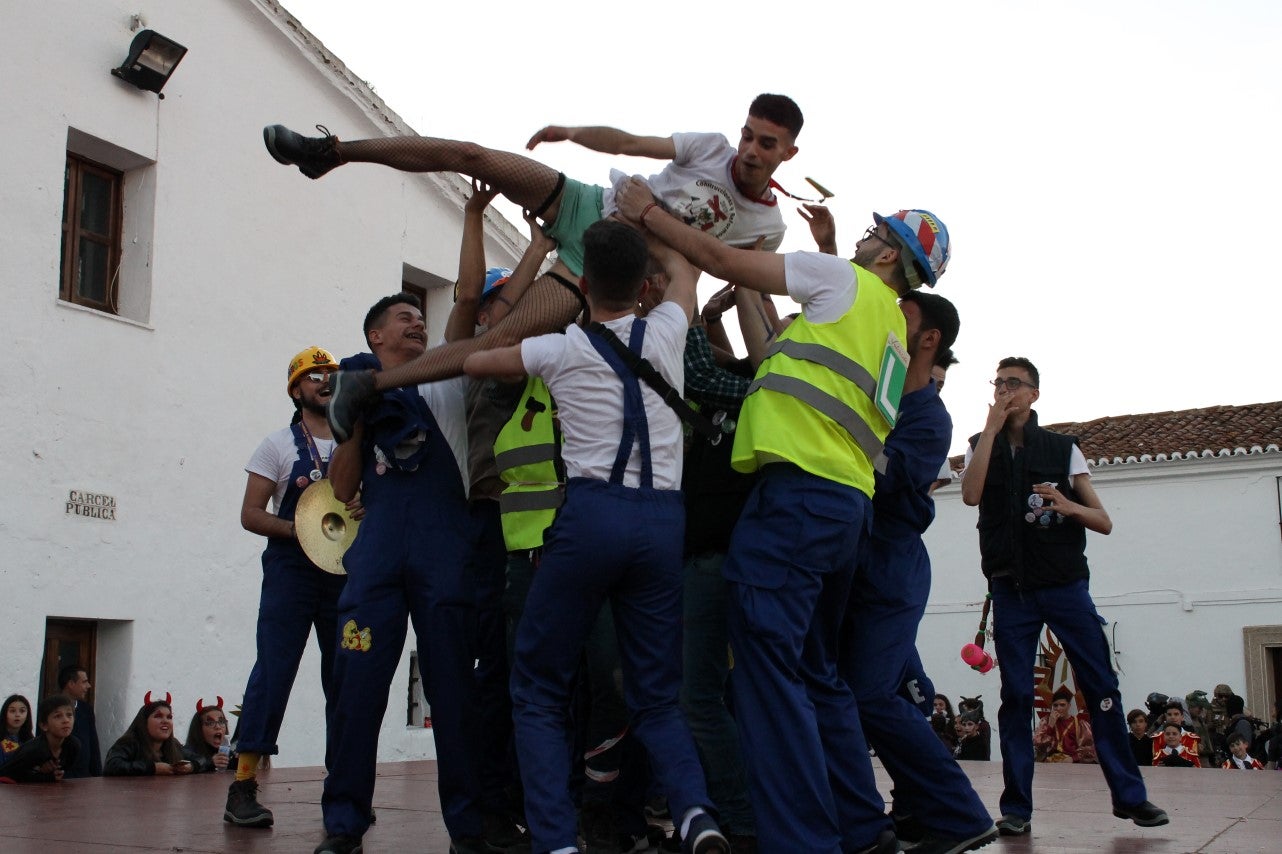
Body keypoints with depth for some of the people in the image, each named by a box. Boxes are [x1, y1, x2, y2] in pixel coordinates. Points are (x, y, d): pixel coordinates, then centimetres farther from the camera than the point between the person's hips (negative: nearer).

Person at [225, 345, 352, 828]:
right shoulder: (279, 445, 5)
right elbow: (250, 514, 0)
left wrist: (367, 512, -10)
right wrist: (299, 529, -16)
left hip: (346, 567, 4)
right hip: (291, 568, -3)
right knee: (274, 670, -11)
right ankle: (244, 786, -9)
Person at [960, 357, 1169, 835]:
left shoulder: (1063, 448, 9)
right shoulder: (982, 446, 11)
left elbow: (1104, 522, 5)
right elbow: (971, 495, -12)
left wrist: (1068, 506, -17)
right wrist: (993, 426, -10)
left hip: (1066, 584, 0)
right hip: (1011, 590, 0)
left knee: (1102, 687, -3)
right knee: (1016, 695, -1)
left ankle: (1130, 796, 5)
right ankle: (1017, 806, 3)